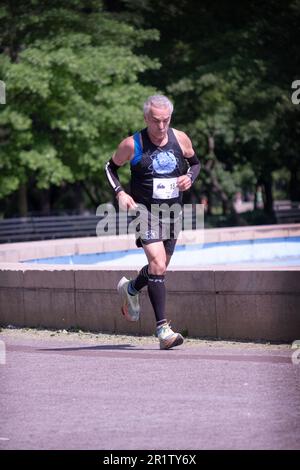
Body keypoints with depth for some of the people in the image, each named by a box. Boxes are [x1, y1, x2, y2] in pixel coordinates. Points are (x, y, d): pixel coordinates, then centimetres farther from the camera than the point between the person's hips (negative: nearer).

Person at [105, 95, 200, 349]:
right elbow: (111, 167, 6)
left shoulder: (180, 139, 0)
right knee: (158, 265, -21)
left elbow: (195, 163, 18)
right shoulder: (133, 145, -10)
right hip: (146, 211, -5)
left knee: (159, 268, 18)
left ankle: (130, 289, 51)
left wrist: (190, 177, -4)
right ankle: (163, 328, -21)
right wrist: (119, 192, -10)